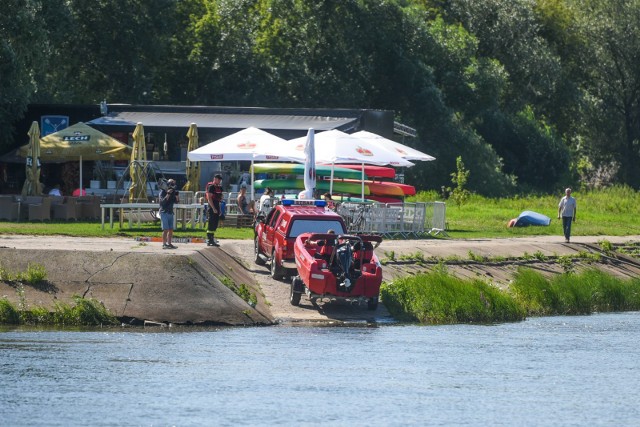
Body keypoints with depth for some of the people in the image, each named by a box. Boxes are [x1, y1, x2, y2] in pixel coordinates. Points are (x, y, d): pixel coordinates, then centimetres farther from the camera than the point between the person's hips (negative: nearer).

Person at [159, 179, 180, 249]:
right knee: (165, 229, -10)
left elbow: (177, 201, 9)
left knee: (171, 230, 6)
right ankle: (164, 244, -8)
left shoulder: (172, 192, 11)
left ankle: (169, 243, 12)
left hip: (170, 213, 7)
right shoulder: (163, 192, -8)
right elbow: (162, 201, -20)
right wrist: (168, 194, -25)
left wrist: (176, 195, -8)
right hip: (164, 213, -7)